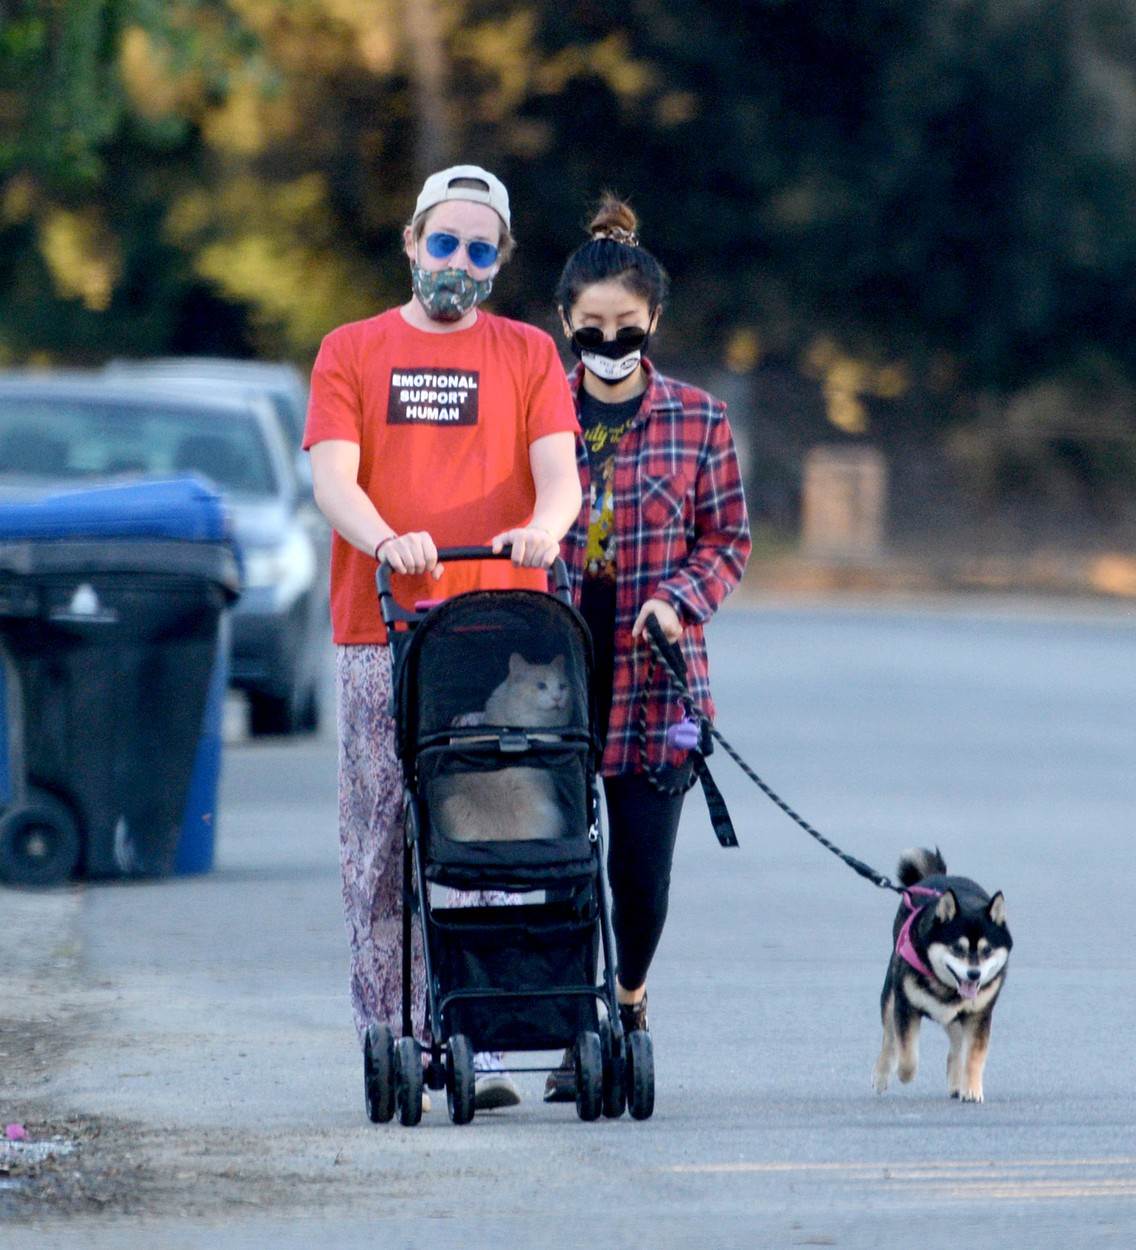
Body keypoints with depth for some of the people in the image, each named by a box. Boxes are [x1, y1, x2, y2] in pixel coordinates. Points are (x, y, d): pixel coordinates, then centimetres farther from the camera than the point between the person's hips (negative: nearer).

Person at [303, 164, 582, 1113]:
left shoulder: (528, 355, 13)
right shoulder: (351, 352, 12)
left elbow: (558, 470, 1)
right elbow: (333, 477, 0)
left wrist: (543, 525, -23)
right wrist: (387, 539, -21)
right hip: (380, 635, 0)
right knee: (380, 844, -2)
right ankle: (386, 1039, 4)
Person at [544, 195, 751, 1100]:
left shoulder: (699, 421, 5)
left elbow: (727, 540, 8)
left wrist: (679, 601, -10)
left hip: (654, 670, 0)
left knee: (642, 863, -1)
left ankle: (628, 1000, 26)